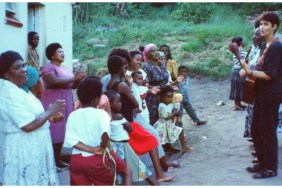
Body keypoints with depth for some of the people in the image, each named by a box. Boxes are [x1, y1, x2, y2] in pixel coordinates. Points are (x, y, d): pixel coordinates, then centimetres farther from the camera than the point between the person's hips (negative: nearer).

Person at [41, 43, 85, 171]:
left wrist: (79, 79, -4)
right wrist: (73, 78, -22)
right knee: (54, 132, -8)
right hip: (54, 103, -8)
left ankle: (57, 159, 17)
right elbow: (54, 81, -26)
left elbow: (73, 86, 17)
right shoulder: (49, 67, -9)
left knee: (62, 131, 9)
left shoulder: (65, 68, 17)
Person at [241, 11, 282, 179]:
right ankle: (262, 163, 28)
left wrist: (250, 72, -21)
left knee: (268, 132, -1)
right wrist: (249, 71, 3)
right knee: (256, 130, 16)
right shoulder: (268, 46, 14)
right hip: (263, 94, 10)